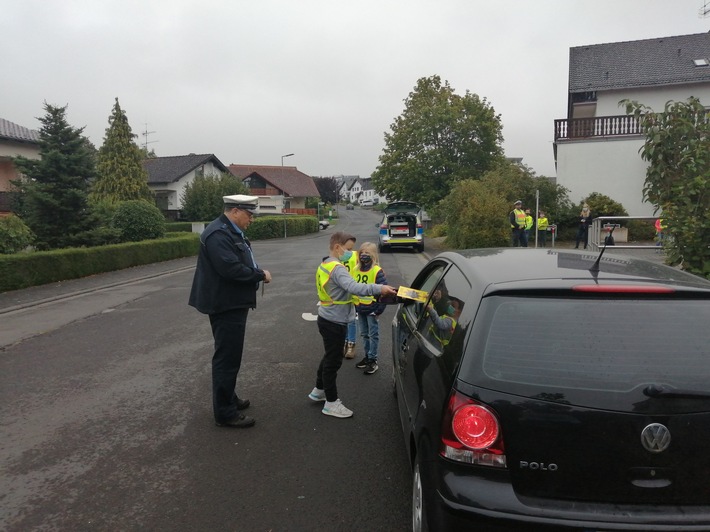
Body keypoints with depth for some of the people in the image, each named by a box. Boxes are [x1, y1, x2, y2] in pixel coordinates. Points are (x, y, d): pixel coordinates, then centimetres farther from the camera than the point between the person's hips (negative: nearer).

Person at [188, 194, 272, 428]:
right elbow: (232, 269, -29)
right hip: (225, 305, -11)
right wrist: (261, 275, -16)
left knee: (230, 355, 21)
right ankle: (225, 412, 9)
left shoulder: (232, 232, 13)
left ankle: (228, 398, 37)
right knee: (227, 357, -2)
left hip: (234, 303, 11)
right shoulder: (218, 234, -21)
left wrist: (257, 273, 0)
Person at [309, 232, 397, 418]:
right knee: (333, 360, 1)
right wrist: (379, 288, -42)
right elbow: (354, 287, -38)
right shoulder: (337, 268, -22)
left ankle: (319, 390, 38)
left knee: (329, 356, 24)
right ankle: (331, 403, 12)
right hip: (334, 322, -10)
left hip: (327, 319, 10)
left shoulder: (325, 265, 11)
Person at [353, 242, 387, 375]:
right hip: (360, 308, 6)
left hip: (372, 309, -6)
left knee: (373, 335, 5)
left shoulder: (377, 271, -14)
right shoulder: (356, 270, 5)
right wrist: (354, 305, 11)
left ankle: (373, 360, 14)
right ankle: (367, 356, 31)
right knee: (364, 334, 17)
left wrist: (379, 309, -14)